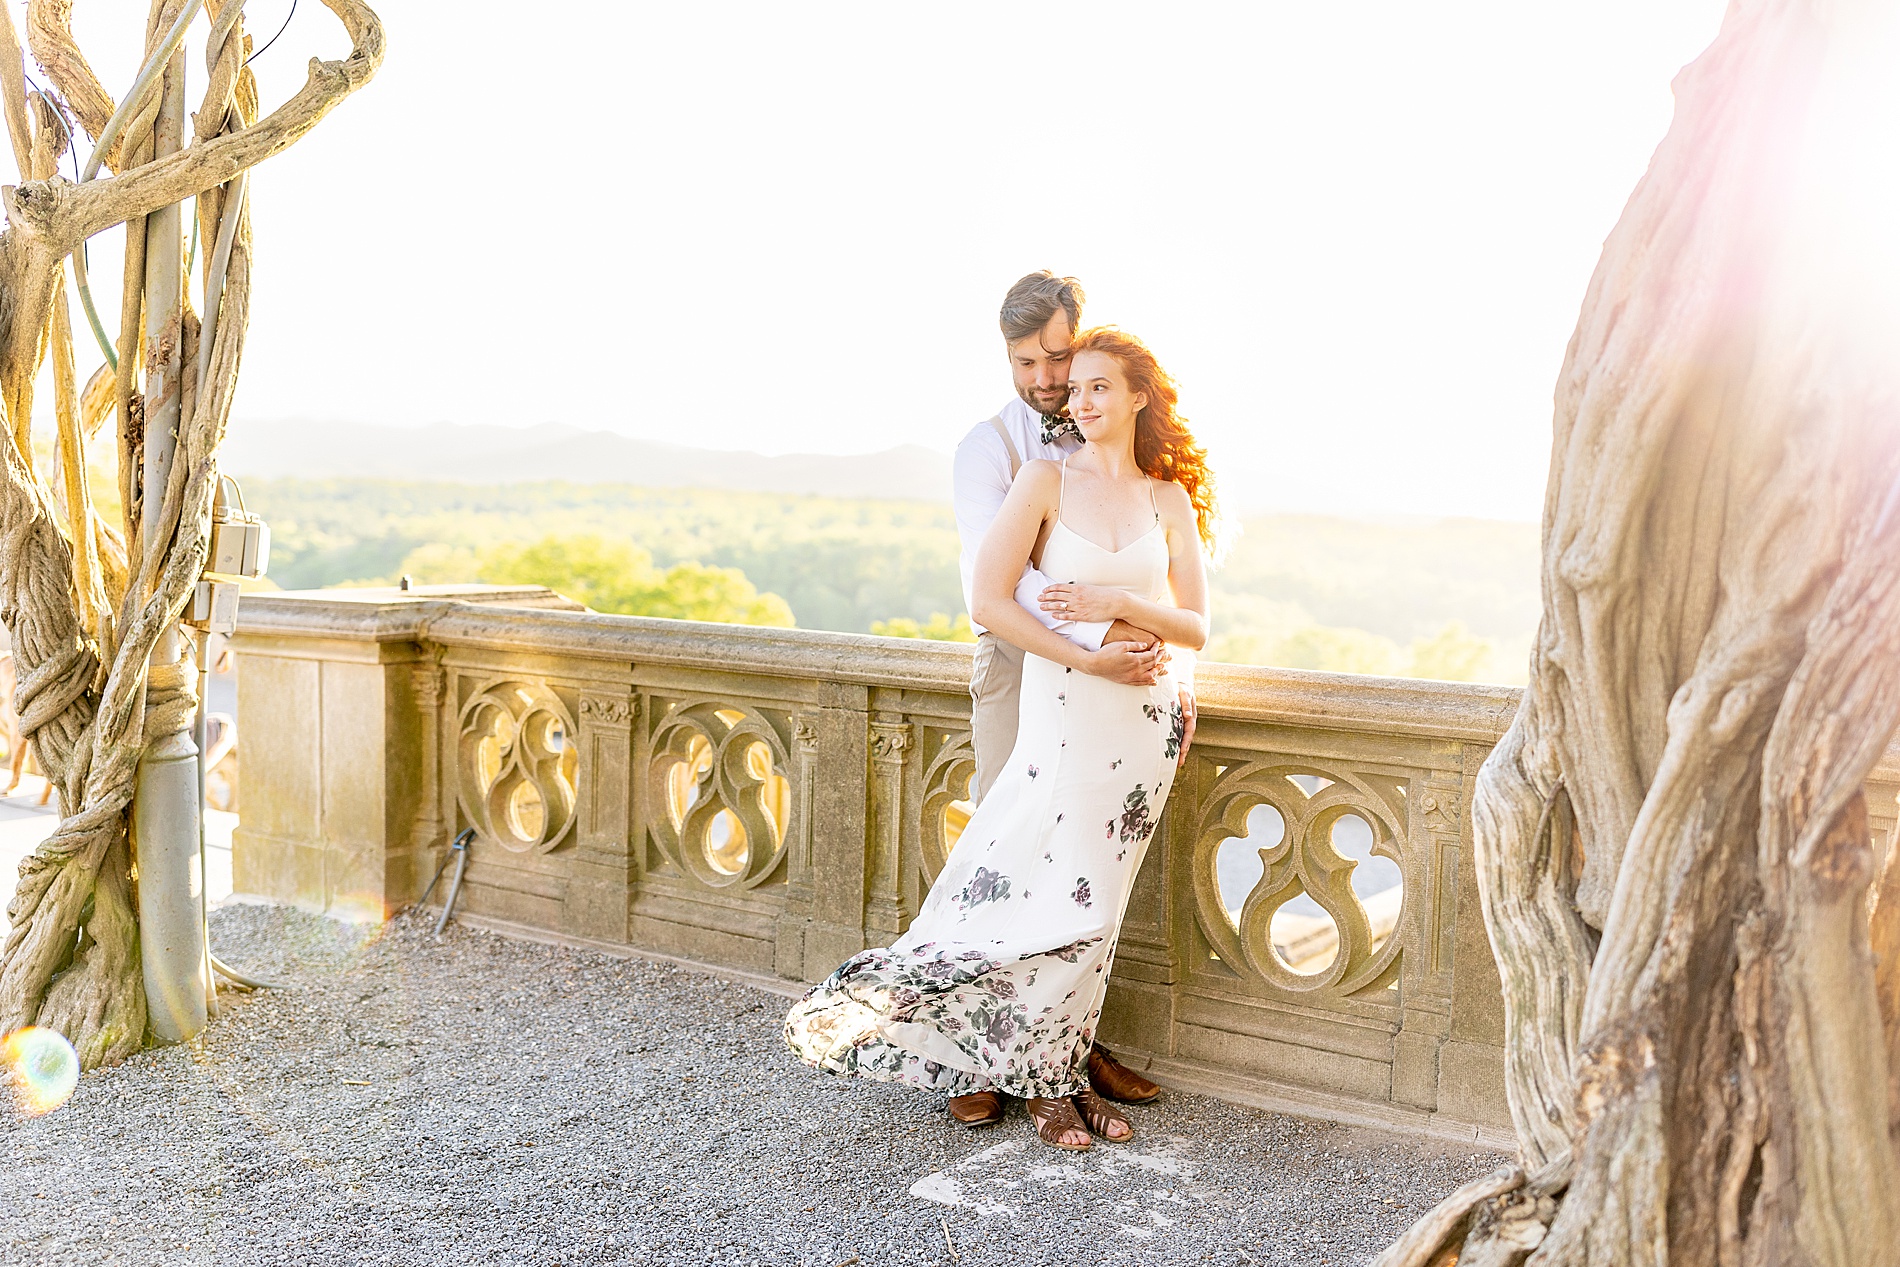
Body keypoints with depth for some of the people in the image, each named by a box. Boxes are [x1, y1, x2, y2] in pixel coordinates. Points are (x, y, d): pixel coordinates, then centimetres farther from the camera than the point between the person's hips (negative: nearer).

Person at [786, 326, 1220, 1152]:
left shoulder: (1170, 500, 8)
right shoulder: (1048, 479, -2)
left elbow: (1196, 628, 6)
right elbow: (989, 600, -10)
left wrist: (1123, 604, -12)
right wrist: (1086, 657, -15)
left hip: (1144, 720, 3)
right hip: (1064, 714, -3)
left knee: (1093, 900, 8)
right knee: (1064, 899, -2)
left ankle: (1064, 1070, 23)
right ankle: (1045, 1083, 16)